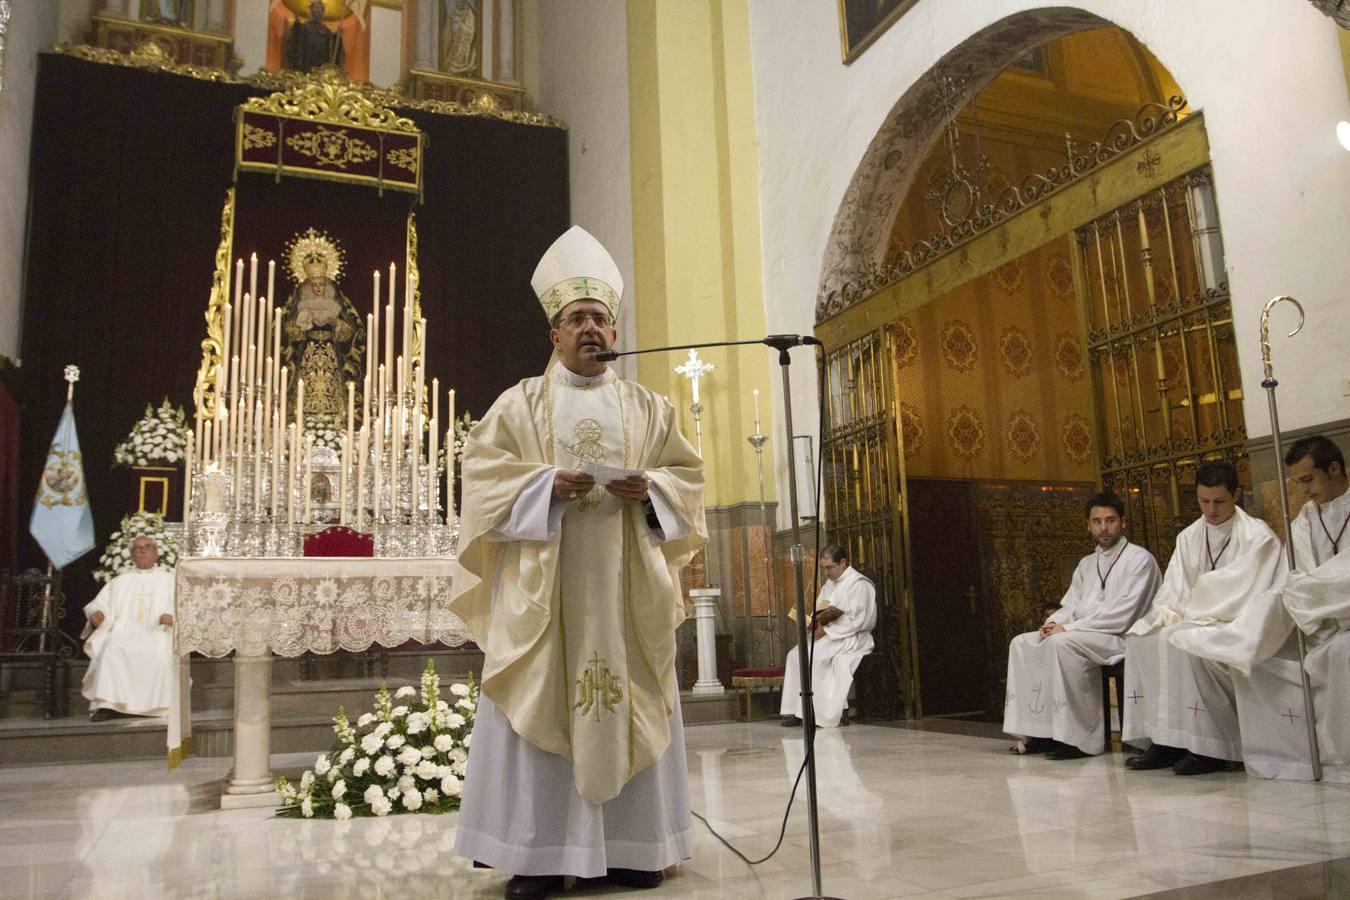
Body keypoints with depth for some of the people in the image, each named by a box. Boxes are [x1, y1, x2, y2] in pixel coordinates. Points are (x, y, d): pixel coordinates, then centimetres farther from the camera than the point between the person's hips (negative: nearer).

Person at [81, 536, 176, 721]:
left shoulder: (169, 580, 22)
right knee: (110, 651, -33)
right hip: (123, 633, 2)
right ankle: (106, 704, -36)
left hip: (156, 634, -2)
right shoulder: (120, 581, 30)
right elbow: (99, 603, 20)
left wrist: (172, 617, -14)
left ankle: (156, 706, -31)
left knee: (160, 655, -36)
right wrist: (96, 614, -4)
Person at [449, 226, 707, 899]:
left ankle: (631, 845, 11)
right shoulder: (519, 403, 9)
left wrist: (650, 487, -10)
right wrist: (548, 484, -15)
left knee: (630, 700, 2)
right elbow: (485, 473, 0)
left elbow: (688, 474, 11)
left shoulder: (648, 407, 15)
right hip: (543, 576, -2)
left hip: (626, 579, 2)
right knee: (539, 702, -5)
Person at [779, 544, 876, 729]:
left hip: (852, 638, -8)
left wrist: (826, 630, -19)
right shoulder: (830, 583, 17)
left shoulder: (859, 584, -10)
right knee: (795, 654, -12)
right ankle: (796, 712, -16)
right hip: (831, 636, 8)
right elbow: (820, 611, 18)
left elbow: (856, 621, -17)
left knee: (811, 656, -27)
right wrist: (817, 621, -6)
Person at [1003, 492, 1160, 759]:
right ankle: (1039, 731, -10)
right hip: (1084, 636, 8)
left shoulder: (1139, 559, -4)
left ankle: (1082, 737, -26)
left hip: (1121, 638, -8)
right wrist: (1054, 622, -6)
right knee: (1022, 643, -7)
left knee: (1063, 643, -33)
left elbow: (1121, 615, -14)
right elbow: (1071, 605, 19)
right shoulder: (1087, 564, 20)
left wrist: (1068, 628, -18)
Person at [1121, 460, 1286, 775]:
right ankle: (1165, 741, -15)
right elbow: (1173, 589, 8)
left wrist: (1189, 616, -17)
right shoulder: (1189, 536, 12)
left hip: (1238, 628, -6)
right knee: (1140, 639, -16)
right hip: (1198, 622, 7)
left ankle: (1210, 748, -24)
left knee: (1180, 641, -33)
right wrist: (1167, 614, -14)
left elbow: (1248, 595, -15)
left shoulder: (1258, 536, -6)